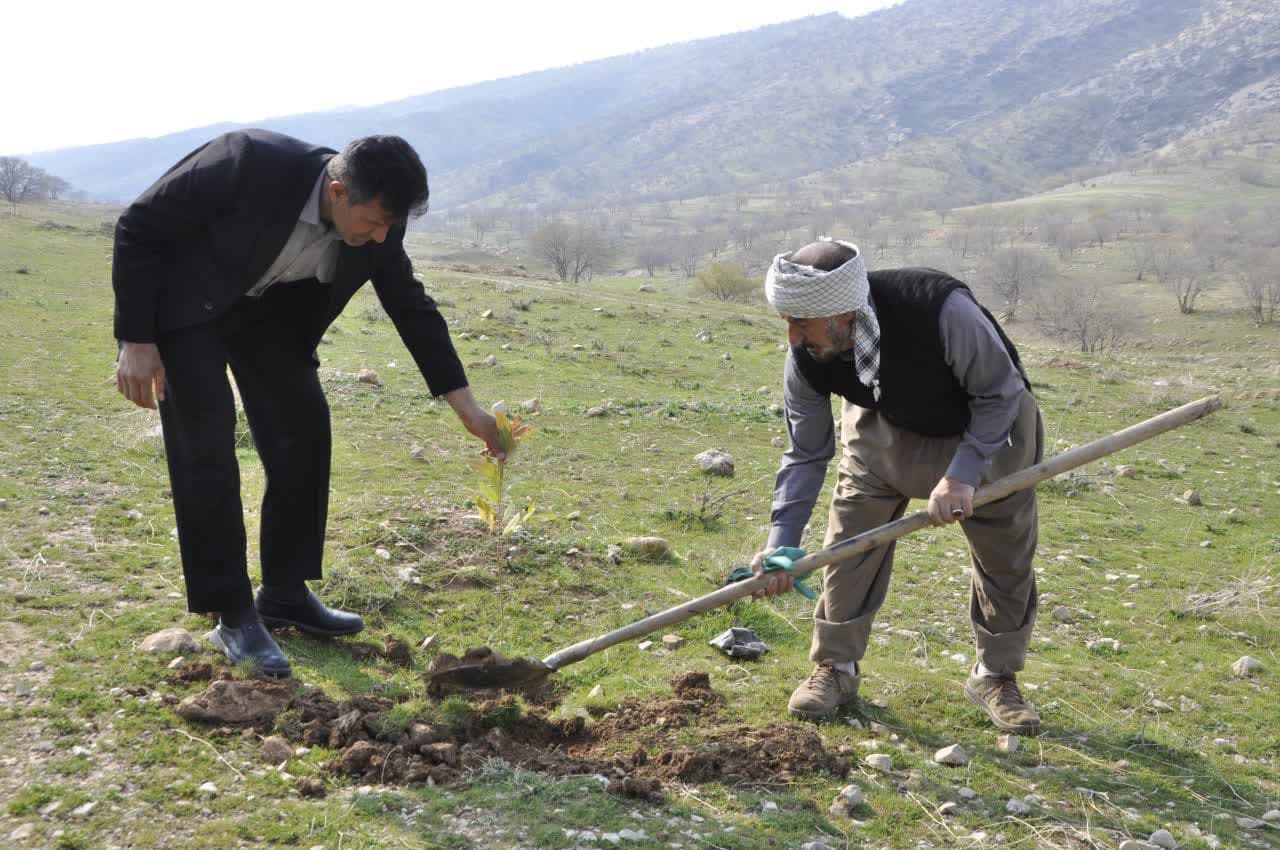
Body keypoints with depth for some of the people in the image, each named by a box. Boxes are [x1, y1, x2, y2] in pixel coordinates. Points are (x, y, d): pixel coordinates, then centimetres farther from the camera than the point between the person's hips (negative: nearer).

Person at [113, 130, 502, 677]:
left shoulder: (376, 225, -20)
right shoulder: (250, 164, -37)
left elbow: (411, 307, -4)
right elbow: (138, 227, -25)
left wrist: (465, 405, -3)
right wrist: (135, 341, -23)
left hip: (267, 303, 6)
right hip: (186, 300, -5)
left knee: (304, 431, 0)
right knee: (207, 450, -13)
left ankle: (285, 593, 13)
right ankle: (233, 617, -4)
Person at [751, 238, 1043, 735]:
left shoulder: (943, 310, -43)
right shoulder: (806, 358, -27)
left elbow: (1001, 394, -25)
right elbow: (806, 456, -13)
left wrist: (963, 474, -32)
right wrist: (781, 545, -19)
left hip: (986, 427, -2)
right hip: (884, 428, 3)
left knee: (1005, 556, 5)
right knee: (850, 543, -4)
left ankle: (996, 678, 25)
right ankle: (836, 668, 14)